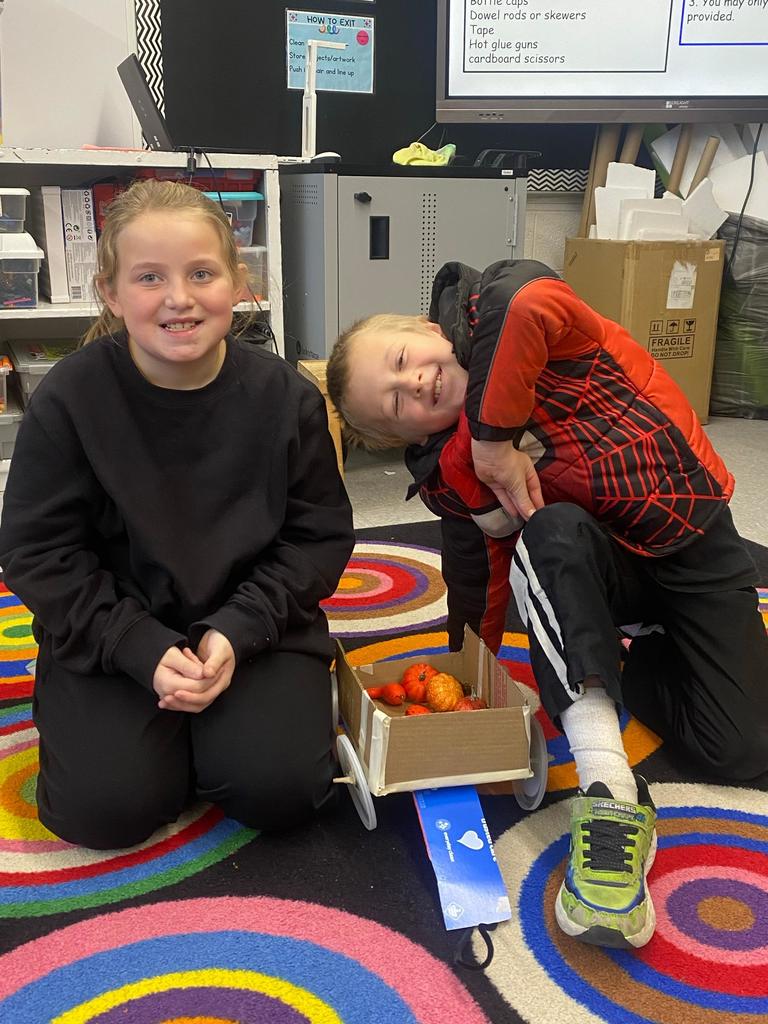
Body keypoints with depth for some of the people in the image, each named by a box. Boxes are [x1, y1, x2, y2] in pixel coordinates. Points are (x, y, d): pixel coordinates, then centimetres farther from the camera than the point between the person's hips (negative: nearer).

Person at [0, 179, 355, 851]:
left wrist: (239, 631, -17)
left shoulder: (285, 396, -9)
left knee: (278, 790, -16)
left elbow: (320, 535, -3)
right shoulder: (70, 397, -13)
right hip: (111, 635, 0)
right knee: (106, 808, -15)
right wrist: (144, 650, -20)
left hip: (255, 624, 1)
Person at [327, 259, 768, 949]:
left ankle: (643, 655, 23)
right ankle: (610, 796, -36)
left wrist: (494, 434, -30)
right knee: (552, 532, -37)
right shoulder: (451, 476, -9)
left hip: (697, 537, 0)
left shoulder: (494, 306, -17)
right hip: (606, 562, 1)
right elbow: (486, 589, -3)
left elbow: (534, 303, -41)